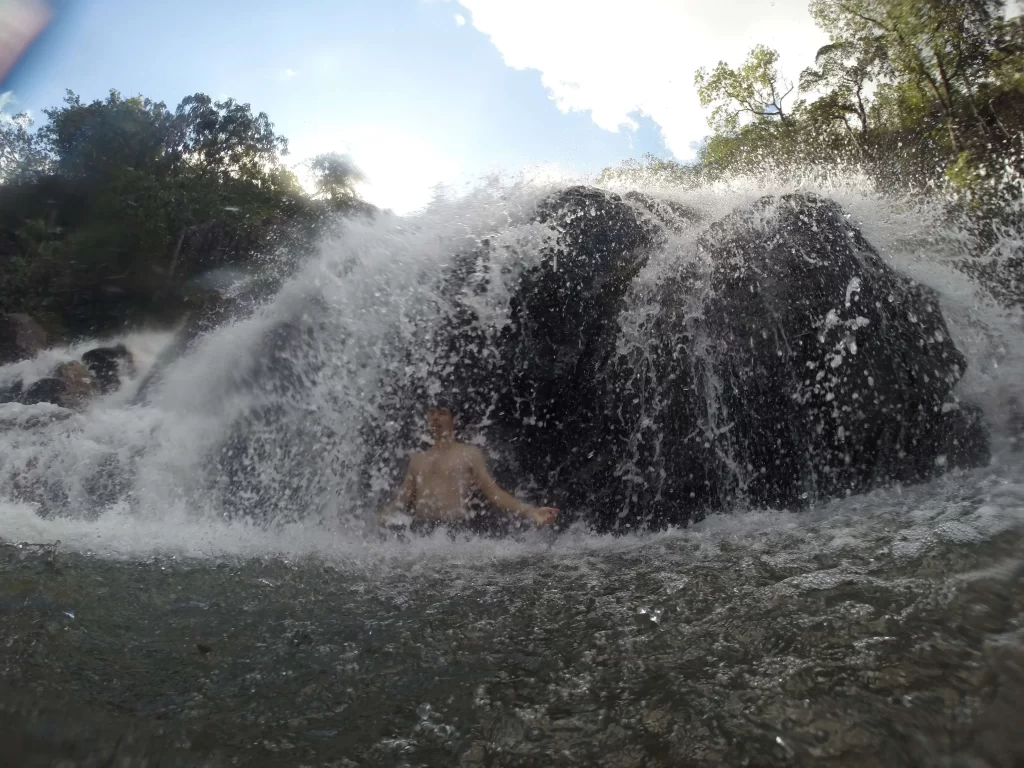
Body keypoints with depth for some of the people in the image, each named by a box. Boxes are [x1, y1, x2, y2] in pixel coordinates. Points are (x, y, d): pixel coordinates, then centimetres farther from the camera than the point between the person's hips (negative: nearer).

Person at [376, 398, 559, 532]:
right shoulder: (418, 460, 21)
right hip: (418, 530, 3)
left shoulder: (469, 454, 9)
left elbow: (493, 492, 2)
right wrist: (382, 515, -1)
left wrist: (529, 511, -11)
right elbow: (402, 500, 21)